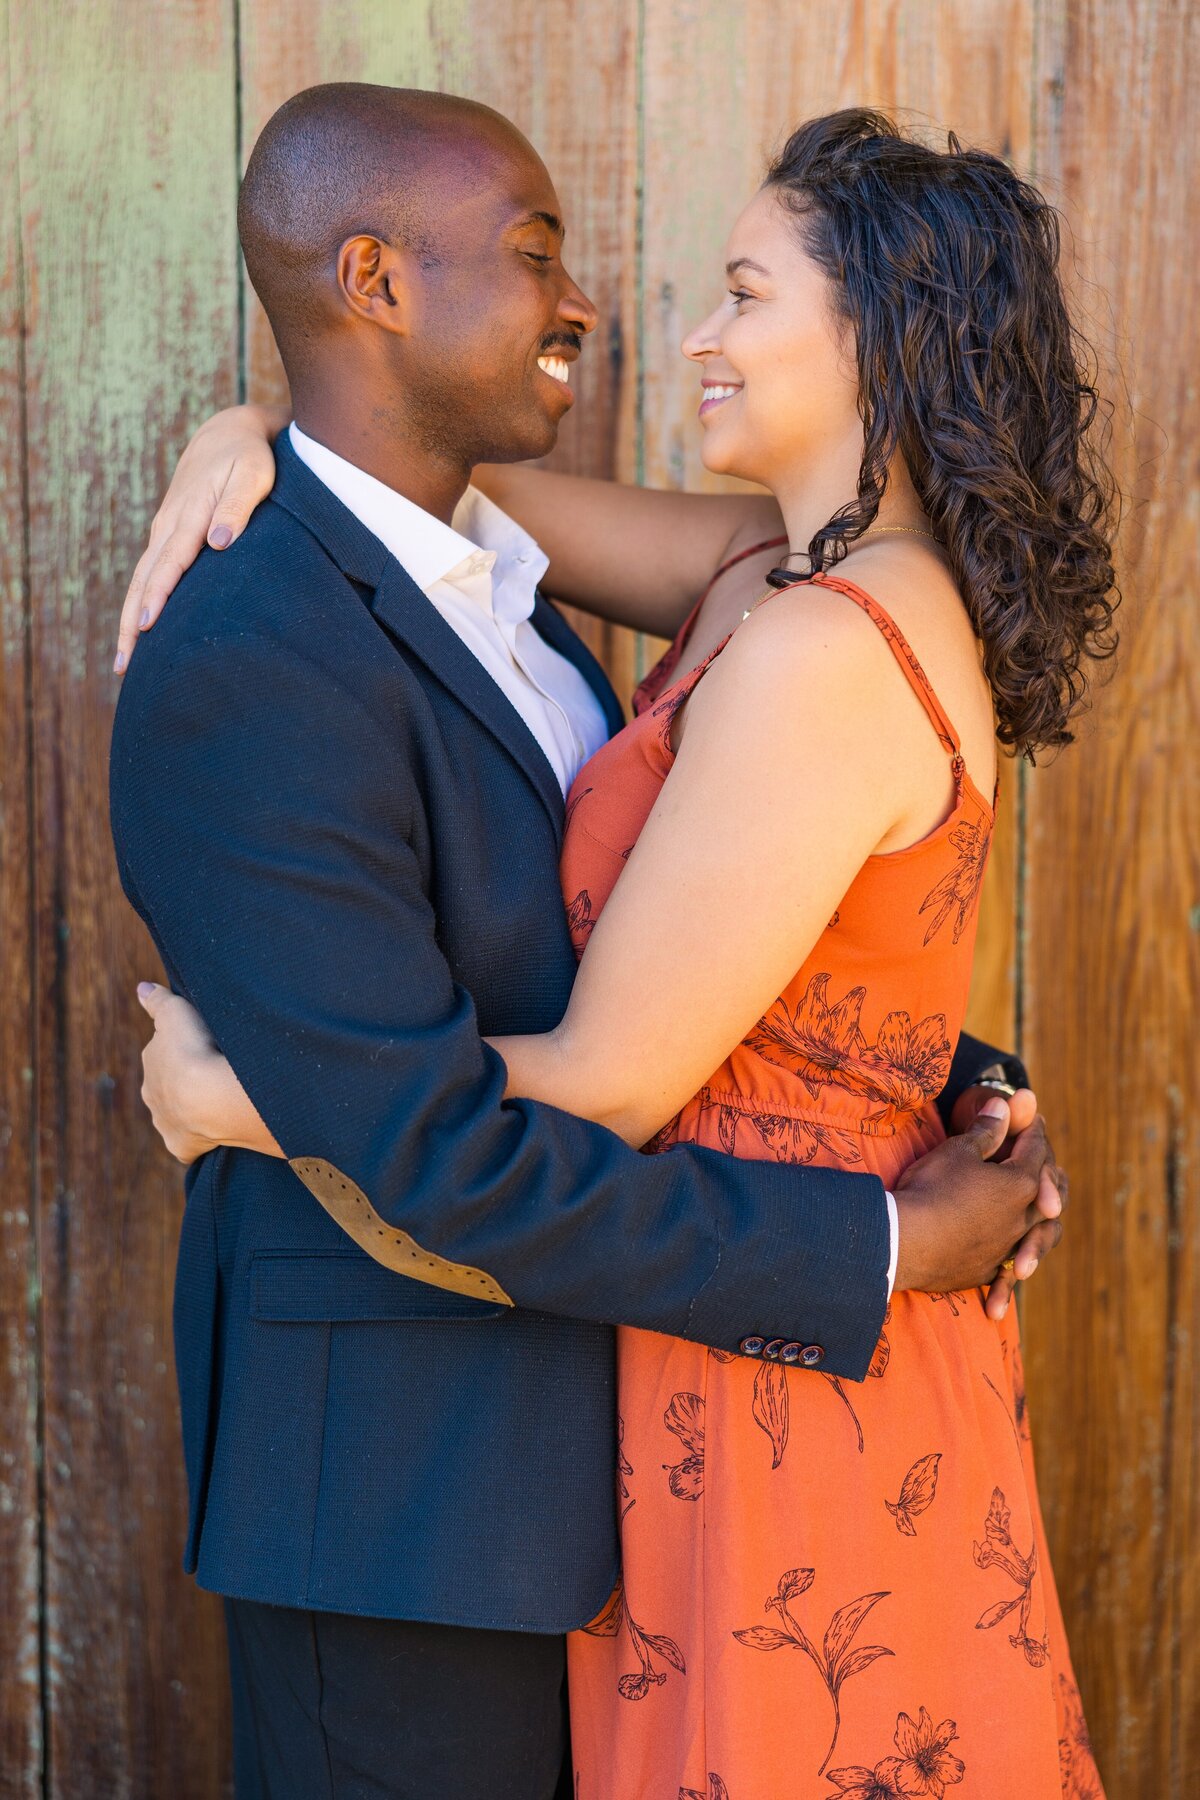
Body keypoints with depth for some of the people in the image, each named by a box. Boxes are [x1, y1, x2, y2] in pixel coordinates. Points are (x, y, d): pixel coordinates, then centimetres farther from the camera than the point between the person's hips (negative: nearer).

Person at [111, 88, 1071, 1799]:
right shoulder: (241, 681, -25)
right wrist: (878, 1250, -22)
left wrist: (967, 1093, -5)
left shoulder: (499, 601, 7)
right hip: (397, 1488, -9)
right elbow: (440, 1161, -28)